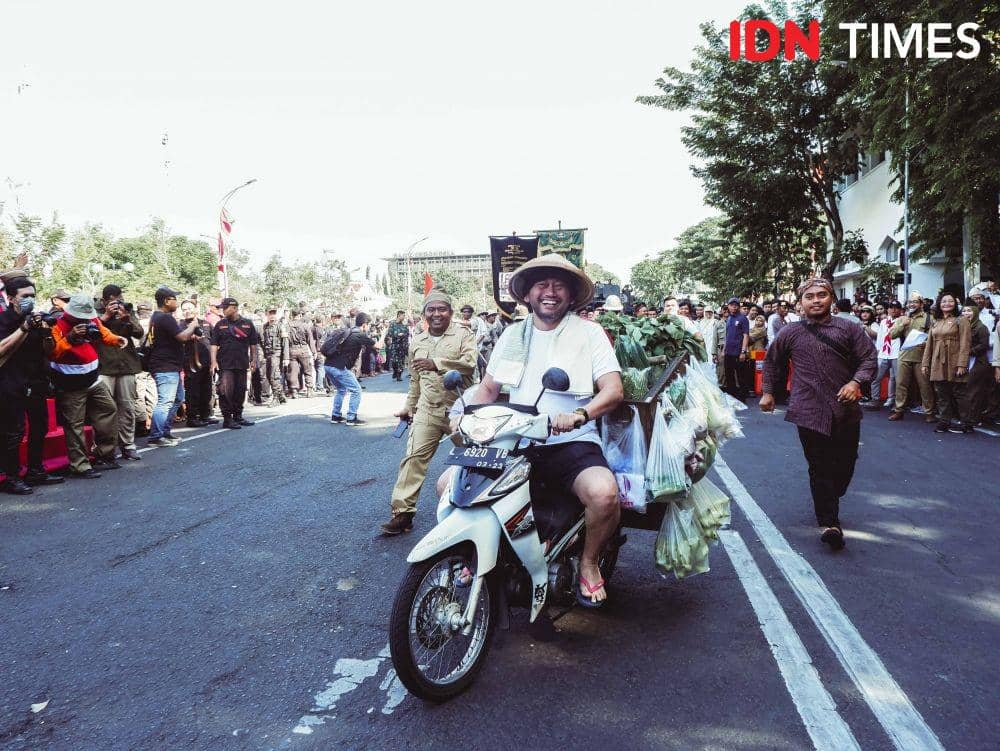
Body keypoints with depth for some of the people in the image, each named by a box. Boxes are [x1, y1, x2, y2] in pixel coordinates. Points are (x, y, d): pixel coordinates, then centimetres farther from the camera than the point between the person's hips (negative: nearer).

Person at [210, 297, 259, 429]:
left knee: (240, 390, 10)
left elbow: (253, 344, 11)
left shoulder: (247, 324, 7)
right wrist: (213, 361, -9)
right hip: (225, 364, -2)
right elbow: (214, 344, 1)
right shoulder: (220, 325, 3)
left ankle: (238, 416, 23)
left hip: (242, 364, 2)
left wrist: (254, 360, 7)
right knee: (226, 391, -9)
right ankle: (227, 418, -3)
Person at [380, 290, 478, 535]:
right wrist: (409, 407, 27)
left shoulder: (463, 335, -1)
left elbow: (470, 362, -20)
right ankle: (402, 512, -3)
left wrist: (437, 364, -24)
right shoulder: (417, 342, 16)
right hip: (427, 412, 3)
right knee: (413, 458, -7)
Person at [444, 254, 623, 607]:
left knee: (603, 494, -33)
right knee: (449, 483, -11)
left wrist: (579, 415, -29)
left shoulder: (589, 332, 2)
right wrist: (465, 417, -1)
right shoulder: (513, 334, 15)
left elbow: (614, 389, -9)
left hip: (571, 443, -4)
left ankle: (589, 562, 1)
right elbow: (488, 388, 20)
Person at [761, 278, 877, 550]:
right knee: (820, 468, -4)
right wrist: (767, 392, 19)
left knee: (845, 463, 10)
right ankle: (830, 523, -2)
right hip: (809, 412, -2)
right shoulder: (789, 334, 6)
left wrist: (856, 382, -14)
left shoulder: (848, 329, 5)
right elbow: (772, 362, 20)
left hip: (845, 410, 2)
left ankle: (830, 502, 35)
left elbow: (869, 357, 3)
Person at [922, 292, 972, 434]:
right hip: (938, 364, 5)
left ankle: (966, 423, 6)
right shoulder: (935, 323, 16)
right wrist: (925, 363, 10)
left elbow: (965, 344, -8)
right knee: (942, 394, 5)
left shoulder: (961, 321, 0)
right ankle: (944, 421, 10)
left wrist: (962, 364, -16)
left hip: (954, 363, -5)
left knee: (959, 393, -1)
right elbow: (929, 344, 16)